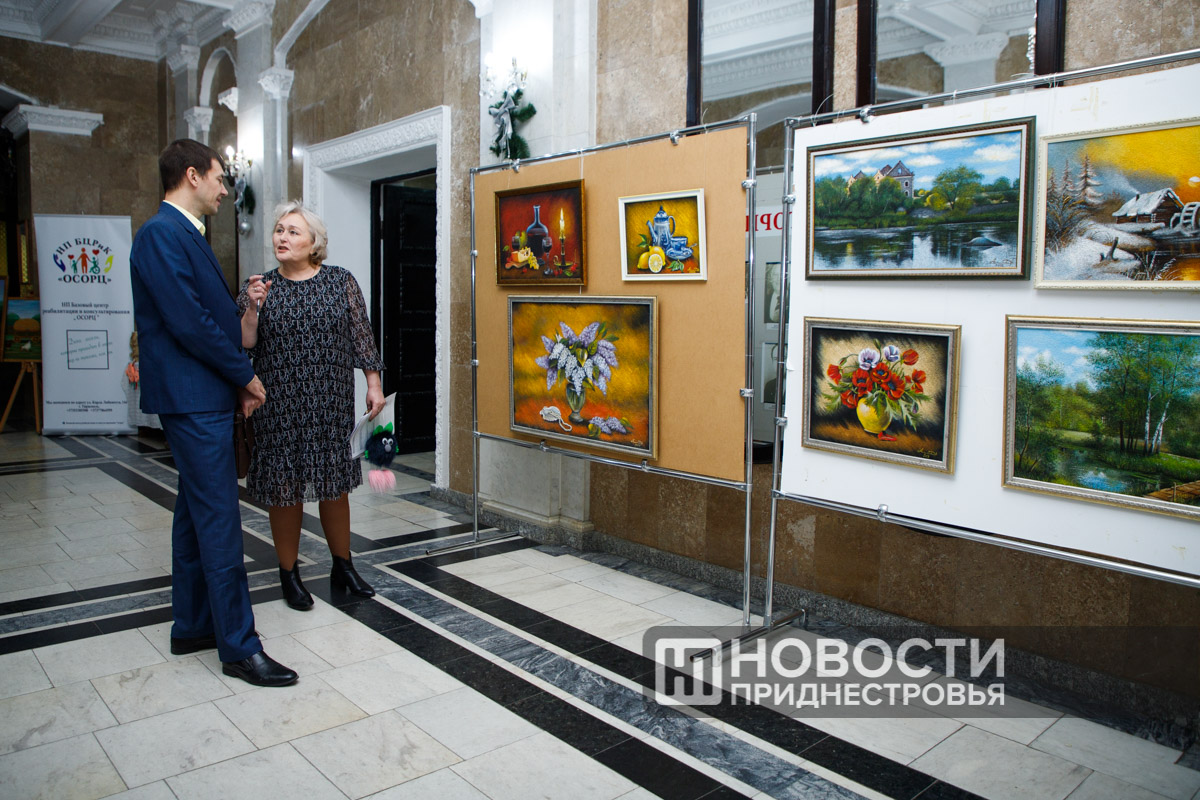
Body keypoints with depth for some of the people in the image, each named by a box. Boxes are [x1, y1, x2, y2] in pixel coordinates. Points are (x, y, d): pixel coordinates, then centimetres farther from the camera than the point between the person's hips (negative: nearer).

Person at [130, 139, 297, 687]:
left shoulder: (182, 234, 17)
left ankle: (192, 626, 28)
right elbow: (189, 322, -21)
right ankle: (239, 647, 2)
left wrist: (237, 380, 9)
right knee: (220, 524, -6)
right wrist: (245, 375, -10)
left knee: (197, 515, 16)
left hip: (203, 398, 11)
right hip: (193, 399, -11)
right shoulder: (163, 233, -15)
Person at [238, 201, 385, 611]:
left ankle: (343, 567, 25)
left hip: (331, 404, 0)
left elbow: (361, 335, 3)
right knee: (284, 488, 4)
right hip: (280, 406, 0)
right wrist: (252, 309, -19)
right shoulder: (260, 286, 4)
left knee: (335, 484, 9)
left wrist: (374, 384, 0)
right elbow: (244, 345, -3)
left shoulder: (341, 281, 3)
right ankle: (289, 574, 20)